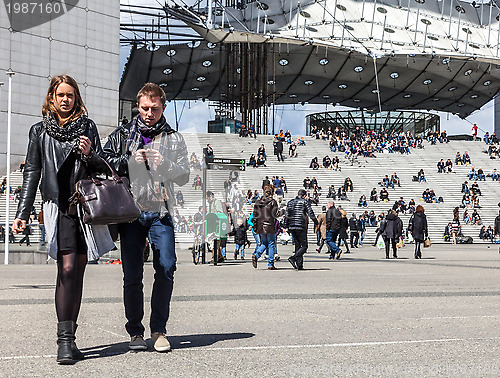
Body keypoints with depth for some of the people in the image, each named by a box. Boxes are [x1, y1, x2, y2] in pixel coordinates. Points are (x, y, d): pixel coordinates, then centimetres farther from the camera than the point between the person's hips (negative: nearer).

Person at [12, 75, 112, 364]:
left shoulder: (87, 127, 12)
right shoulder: (40, 131, 10)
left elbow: (102, 169, 13)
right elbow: (32, 173, 9)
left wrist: (90, 155, -10)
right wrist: (23, 213, 2)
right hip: (58, 207, -2)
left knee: (78, 273, 3)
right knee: (67, 270, -15)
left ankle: (69, 337, 11)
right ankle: (65, 340, -14)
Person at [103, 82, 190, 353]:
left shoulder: (173, 139, 13)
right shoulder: (122, 135, 12)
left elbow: (183, 177, 9)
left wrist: (165, 164, -11)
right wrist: (130, 161, -7)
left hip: (160, 212, 0)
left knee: (166, 269, -11)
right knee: (132, 276, -3)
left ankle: (159, 330, 1)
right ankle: (135, 332, 9)